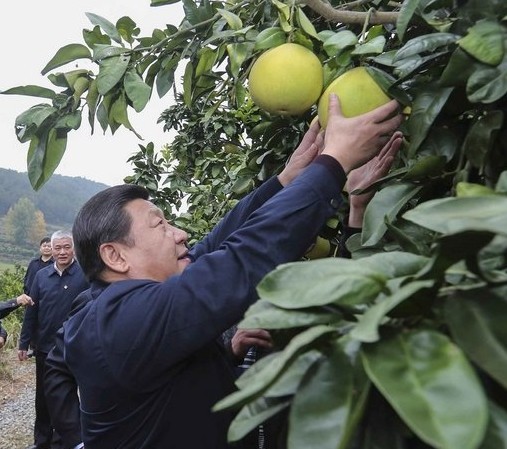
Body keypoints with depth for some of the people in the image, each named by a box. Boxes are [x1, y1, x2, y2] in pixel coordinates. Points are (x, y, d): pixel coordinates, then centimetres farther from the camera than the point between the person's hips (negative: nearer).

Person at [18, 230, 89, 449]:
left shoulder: (85, 275, -11)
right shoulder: (41, 275, 1)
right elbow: (31, 311, 5)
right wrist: (24, 343, 5)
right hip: (45, 347, 4)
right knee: (42, 397, 17)